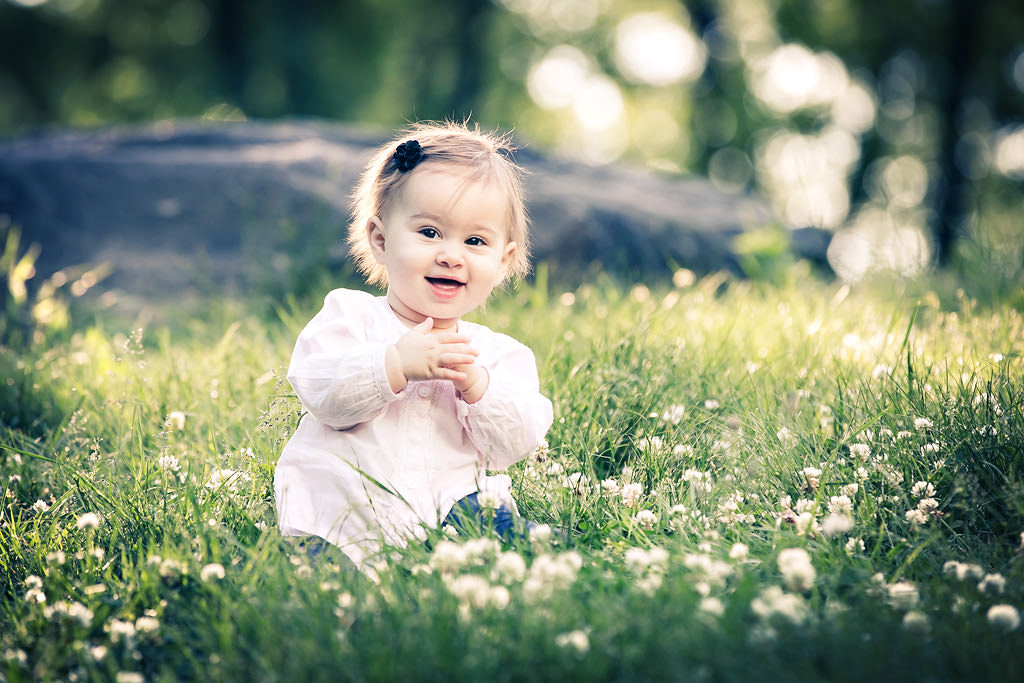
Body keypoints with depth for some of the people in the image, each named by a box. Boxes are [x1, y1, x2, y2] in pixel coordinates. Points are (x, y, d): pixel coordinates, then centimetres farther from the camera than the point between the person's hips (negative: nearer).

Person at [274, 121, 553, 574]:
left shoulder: (501, 354, 14)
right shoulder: (351, 314, 8)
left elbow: (516, 443, 1)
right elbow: (321, 392, -8)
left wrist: (476, 384, -15)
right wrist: (396, 365, -20)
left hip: (445, 513, 1)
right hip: (339, 517, -1)